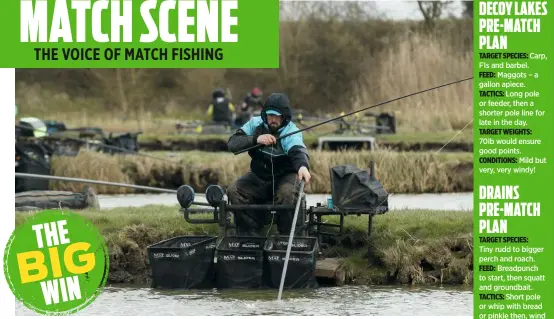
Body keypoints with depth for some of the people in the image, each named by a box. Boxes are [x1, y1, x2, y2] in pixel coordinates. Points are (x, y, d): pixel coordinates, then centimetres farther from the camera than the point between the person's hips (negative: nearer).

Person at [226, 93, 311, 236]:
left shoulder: (291, 131, -18)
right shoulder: (255, 124, -6)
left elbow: (298, 151, -39)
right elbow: (232, 143, -13)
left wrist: (302, 166, -63)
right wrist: (256, 139, -31)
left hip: (284, 177, -4)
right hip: (258, 177, 4)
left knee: (287, 193, -35)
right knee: (233, 191, -19)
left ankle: (288, 236, -17)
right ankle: (248, 234, -8)